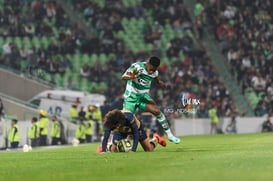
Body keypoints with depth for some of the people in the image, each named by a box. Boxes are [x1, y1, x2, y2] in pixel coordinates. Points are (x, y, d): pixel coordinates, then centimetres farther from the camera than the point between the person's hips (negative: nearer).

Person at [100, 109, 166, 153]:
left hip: (136, 128, -2)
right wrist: (103, 151, -52)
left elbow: (136, 135, -40)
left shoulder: (129, 117, -45)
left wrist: (133, 150, -47)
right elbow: (105, 138, -38)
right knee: (113, 150, -12)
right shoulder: (110, 122, -38)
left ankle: (155, 139, 38)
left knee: (149, 149, 4)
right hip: (121, 131, 2)